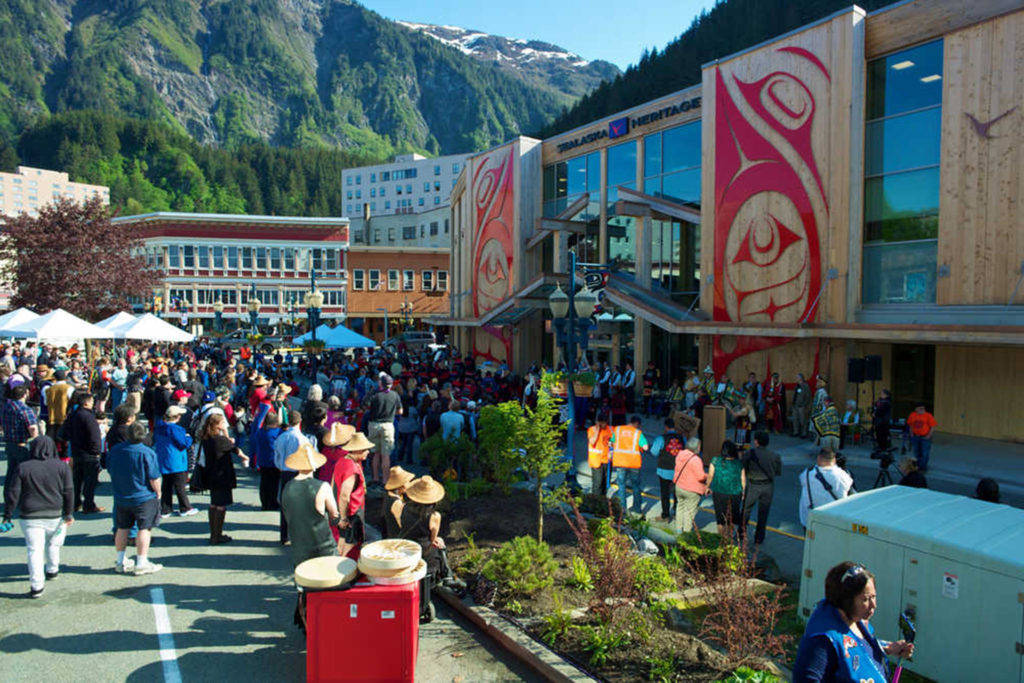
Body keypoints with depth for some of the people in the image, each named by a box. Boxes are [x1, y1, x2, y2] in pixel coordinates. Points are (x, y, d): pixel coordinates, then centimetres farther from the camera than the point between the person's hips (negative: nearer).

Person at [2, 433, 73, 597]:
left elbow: (13, 494, -2)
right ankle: (52, 570, 39)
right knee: (53, 544, 23)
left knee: (34, 549, -1)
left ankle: (36, 585, -6)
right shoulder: (61, 467, 0)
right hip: (54, 515, 1)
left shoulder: (23, 468, -2)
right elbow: (68, 492, -1)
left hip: (30, 517, -1)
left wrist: (7, 516, 5)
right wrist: (69, 513, 6)